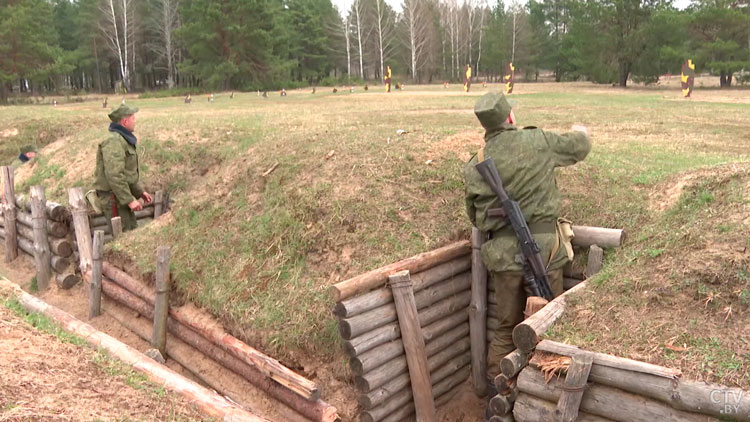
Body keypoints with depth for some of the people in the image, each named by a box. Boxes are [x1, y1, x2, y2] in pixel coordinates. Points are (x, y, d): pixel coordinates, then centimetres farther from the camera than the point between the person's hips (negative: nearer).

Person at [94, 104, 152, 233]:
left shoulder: (124, 139, 15)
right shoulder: (114, 141, -18)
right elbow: (114, 175, -26)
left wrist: (140, 192, 16)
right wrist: (129, 200, -24)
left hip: (121, 196, 10)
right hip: (113, 197, -10)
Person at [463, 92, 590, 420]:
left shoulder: (474, 167, 2)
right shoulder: (538, 141, -3)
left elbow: (475, 217, 12)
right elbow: (579, 148, 15)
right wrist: (581, 133, 38)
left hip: (503, 253, 2)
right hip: (543, 245, -2)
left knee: (508, 327, 15)